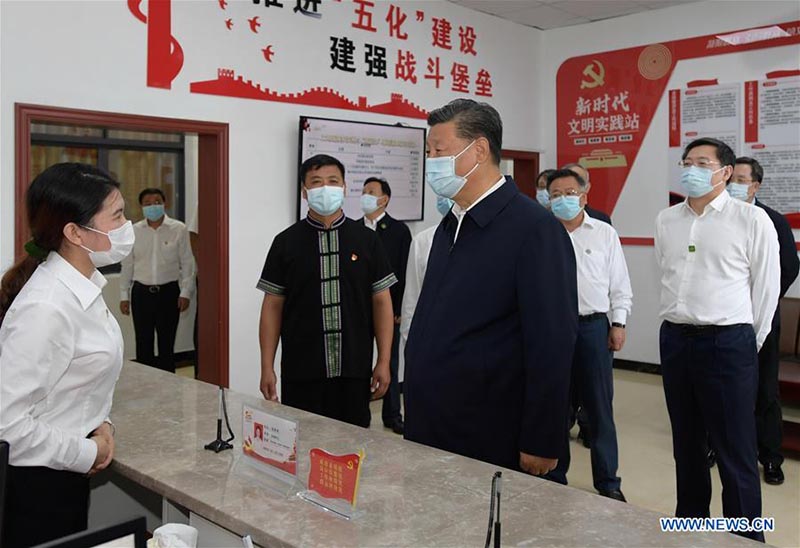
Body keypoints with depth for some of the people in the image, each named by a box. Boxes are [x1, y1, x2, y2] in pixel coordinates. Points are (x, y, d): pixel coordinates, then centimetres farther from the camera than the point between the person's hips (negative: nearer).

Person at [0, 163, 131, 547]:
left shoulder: (85, 285, -1)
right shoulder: (46, 307, -28)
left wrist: (101, 425, 0)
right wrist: (85, 454, -16)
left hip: (67, 473, 8)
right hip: (34, 484, -8)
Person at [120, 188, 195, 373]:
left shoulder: (179, 229, -3)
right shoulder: (134, 231, 2)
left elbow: (187, 263, -1)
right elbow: (127, 265, 8)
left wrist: (186, 292, -6)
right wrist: (124, 295, 7)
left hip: (169, 291, -2)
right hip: (141, 292, 2)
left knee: (167, 343, 6)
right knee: (143, 343, 8)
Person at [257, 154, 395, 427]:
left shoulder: (366, 240, 4)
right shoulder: (286, 242, 3)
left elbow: (382, 302, 4)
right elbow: (272, 306, 4)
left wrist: (384, 362, -2)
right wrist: (267, 368, -1)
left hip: (354, 371, 1)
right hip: (301, 373, 0)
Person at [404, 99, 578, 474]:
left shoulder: (535, 229, -15)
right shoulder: (450, 226, 10)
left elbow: (552, 346, -17)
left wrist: (541, 445, -15)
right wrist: (415, 409, 12)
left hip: (491, 443, -7)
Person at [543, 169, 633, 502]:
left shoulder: (604, 234, 7)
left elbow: (620, 284, 7)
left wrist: (618, 323, 0)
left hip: (593, 325, 0)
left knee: (599, 408, 4)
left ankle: (608, 482, 17)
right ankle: (554, 477, 23)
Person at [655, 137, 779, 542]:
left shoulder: (752, 220, -7)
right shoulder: (666, 220, 8)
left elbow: (767, 288, -3)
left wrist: (747, 343, 2)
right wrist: (678, 326, 15)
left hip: (728, 342, -5)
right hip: (675, 339, 5)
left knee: (735, 452, 1)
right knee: (686, 443, 17)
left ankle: (746, 536, 15)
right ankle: (688, 522, 33)